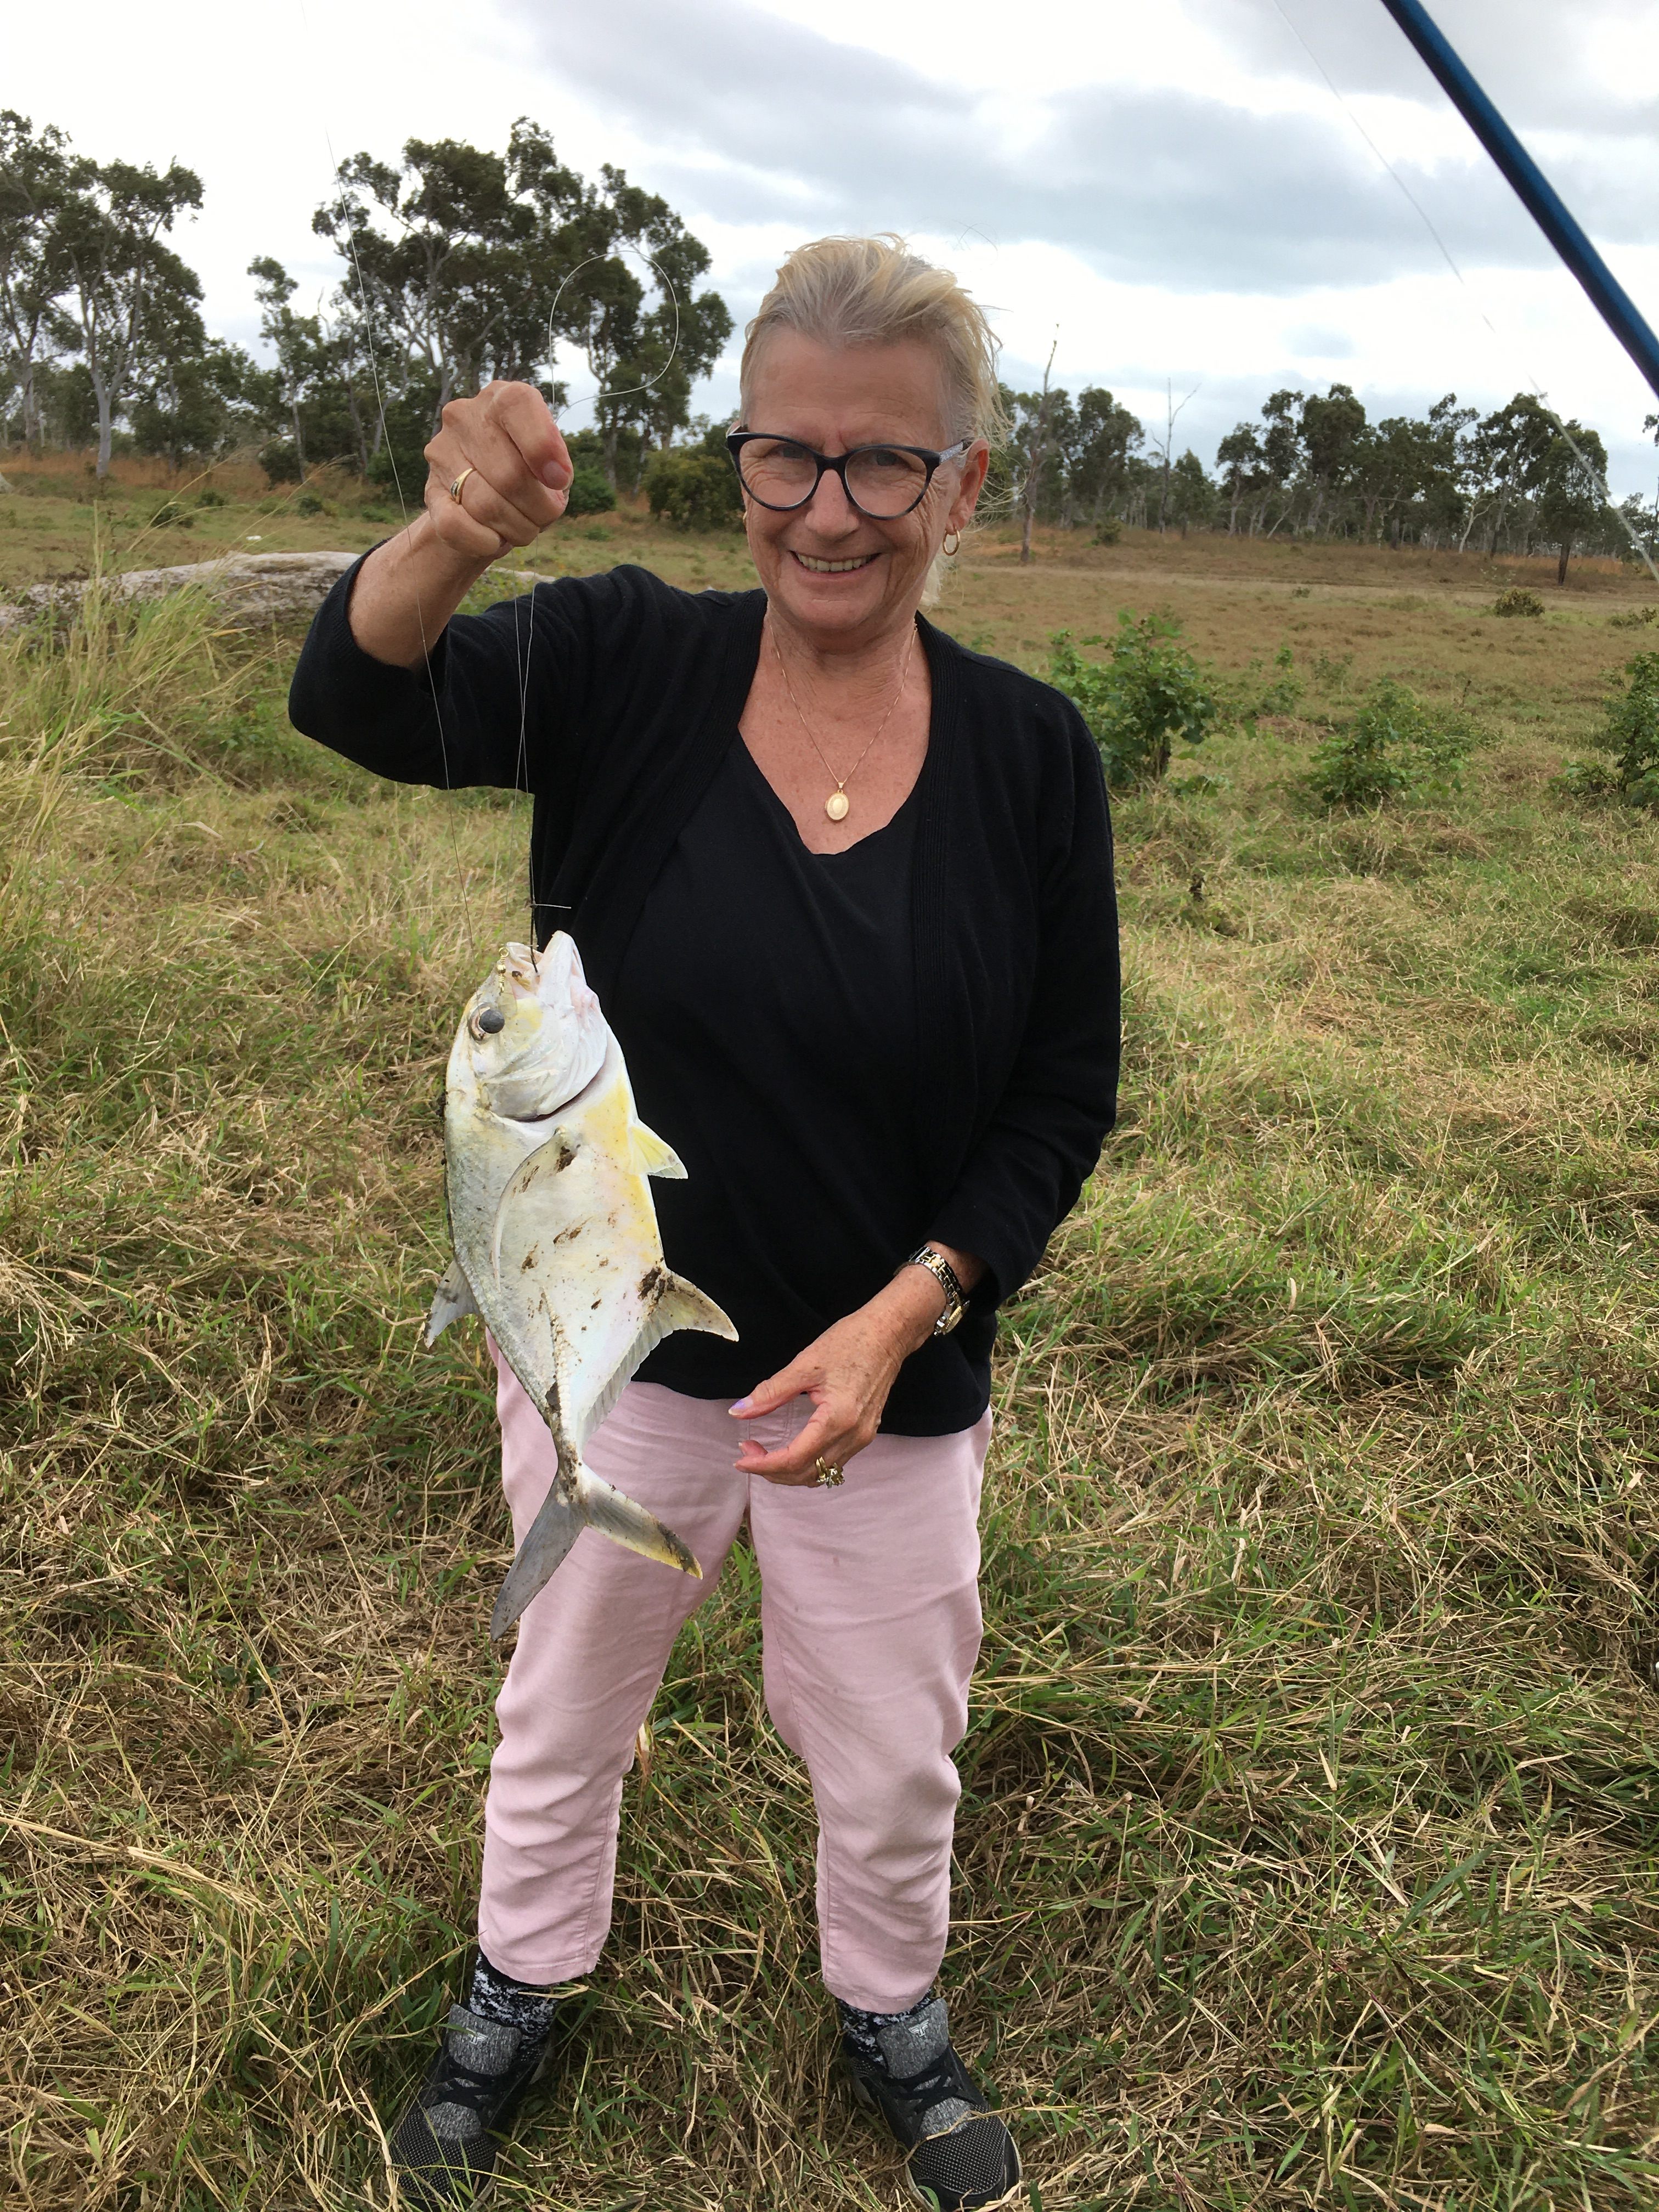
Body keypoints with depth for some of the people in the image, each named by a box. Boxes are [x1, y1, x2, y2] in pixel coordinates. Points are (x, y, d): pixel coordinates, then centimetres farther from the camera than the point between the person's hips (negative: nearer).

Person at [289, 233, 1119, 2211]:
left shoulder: (1030, 754, -10)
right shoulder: (628, 668, -12)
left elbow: (1064, 1094, -7)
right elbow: (361, 702, -28)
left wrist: (900, 1317, -19)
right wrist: (457, 530, -50)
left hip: (893, 1378, 0)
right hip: (613, 1343, 0)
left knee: (892, 1766, 22)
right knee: (563, 1716, 24)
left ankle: (889, 2009, 54)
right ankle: (519, 1988, 55)